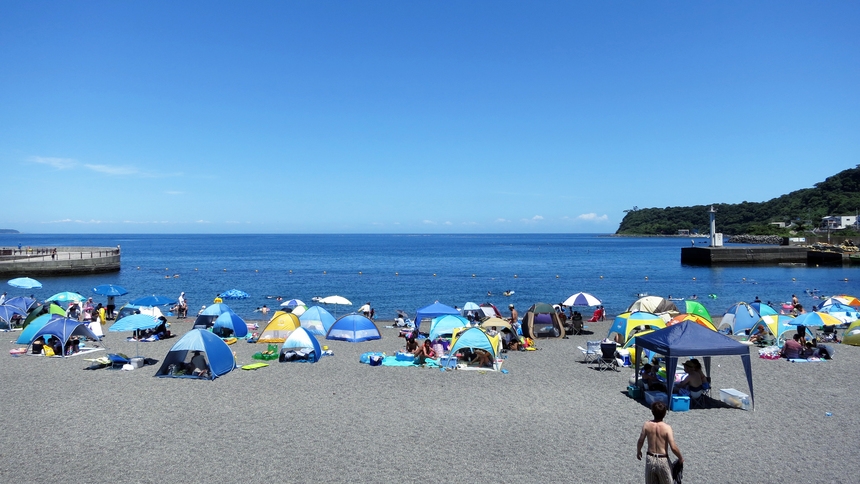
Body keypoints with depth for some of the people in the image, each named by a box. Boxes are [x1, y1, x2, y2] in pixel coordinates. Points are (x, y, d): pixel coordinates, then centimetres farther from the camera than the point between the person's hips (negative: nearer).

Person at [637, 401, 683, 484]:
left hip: (650, 458, 3)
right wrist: (681, 458, -2)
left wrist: (638, 451, 17)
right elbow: (673, 447, -20)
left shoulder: (647, 425, -11)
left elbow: (640, 441, -2)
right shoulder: (667, 427, -20)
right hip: (663, 460, -2)